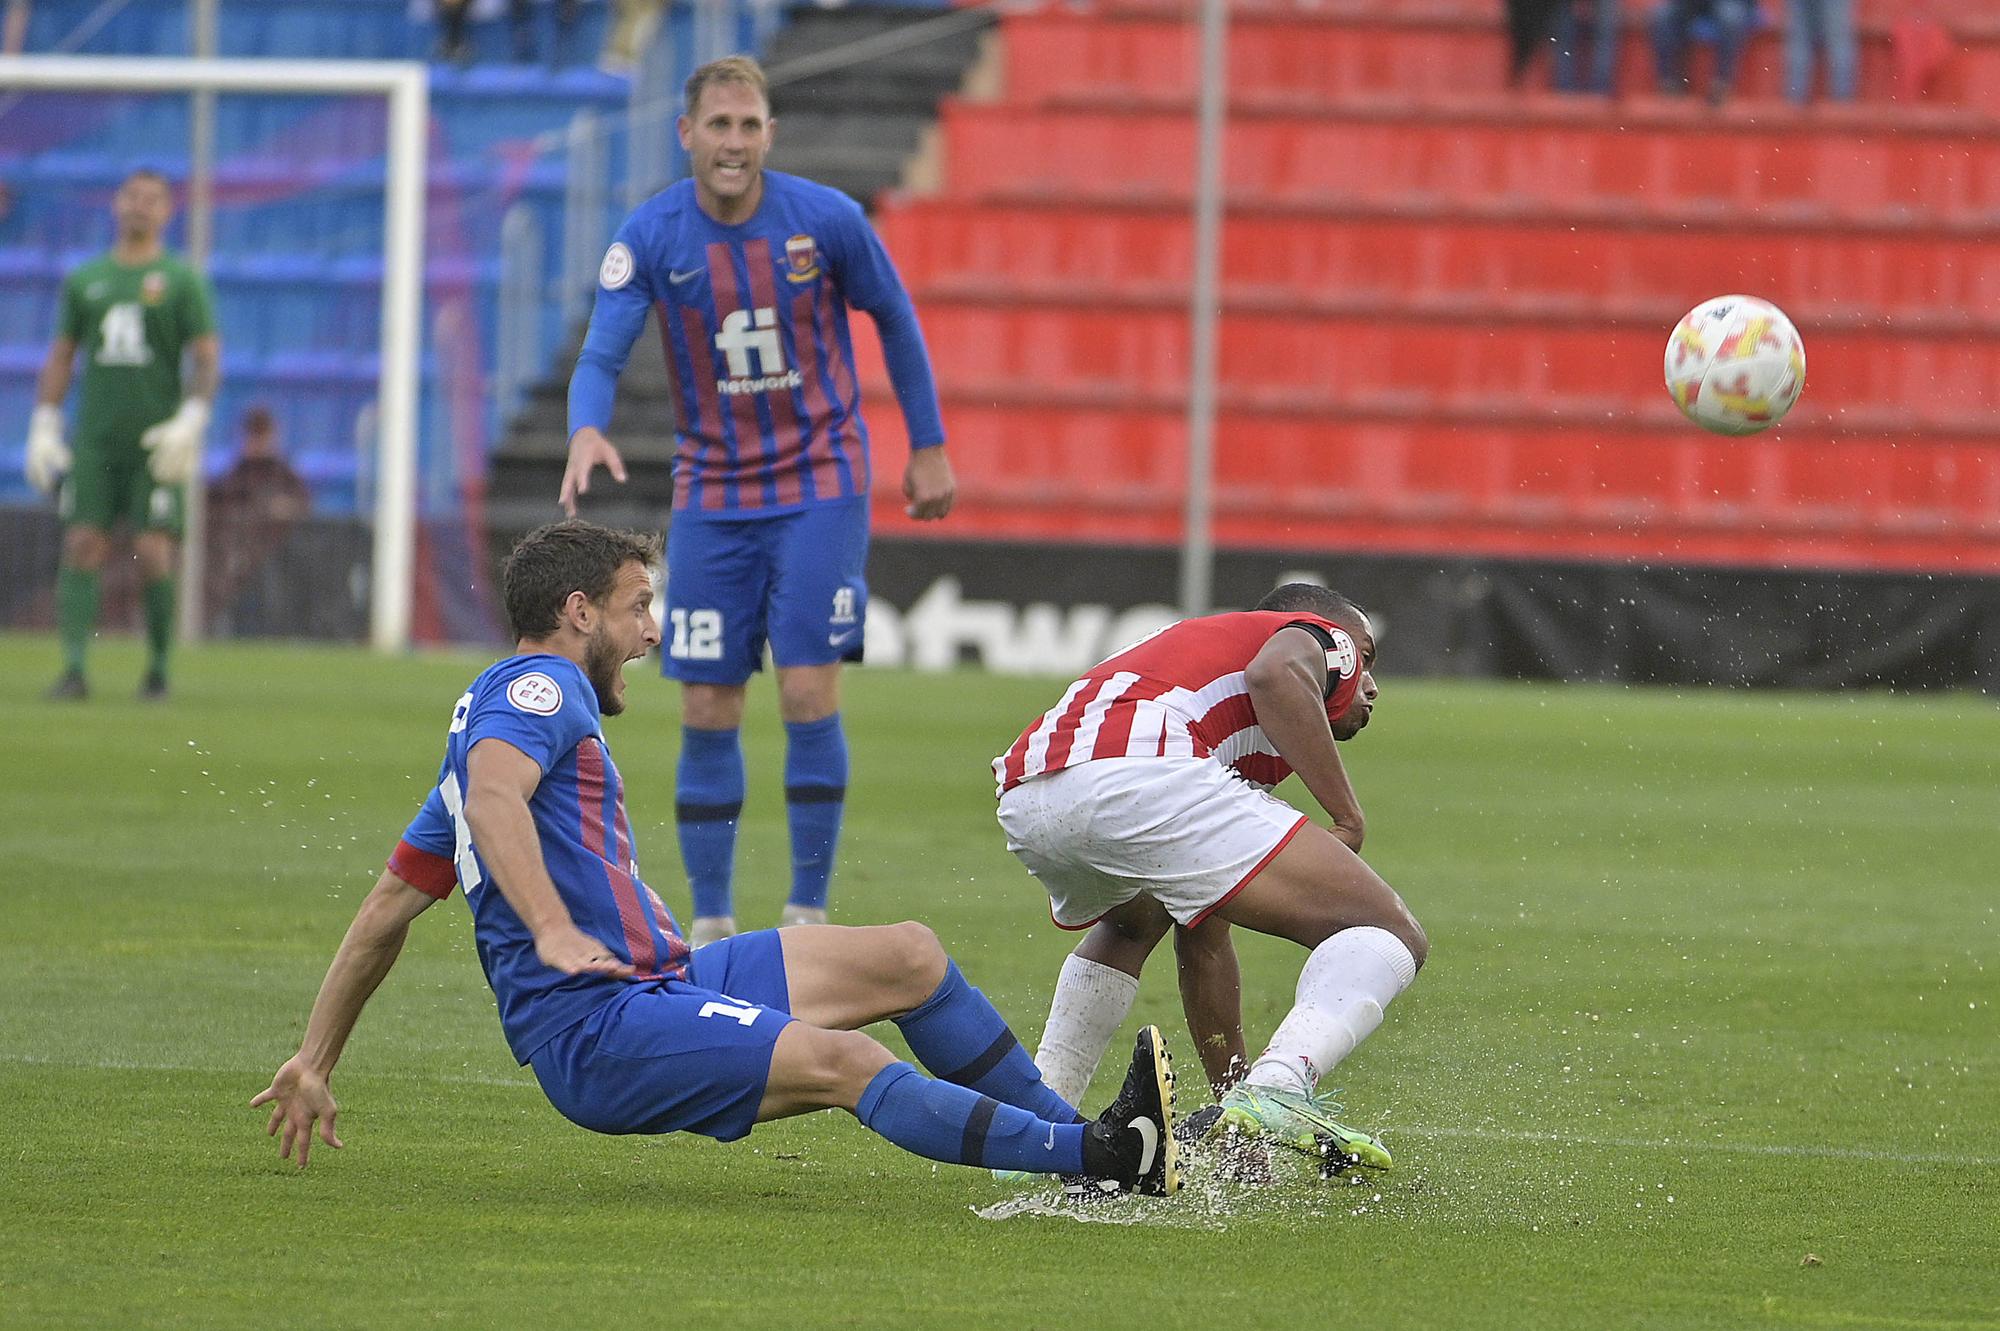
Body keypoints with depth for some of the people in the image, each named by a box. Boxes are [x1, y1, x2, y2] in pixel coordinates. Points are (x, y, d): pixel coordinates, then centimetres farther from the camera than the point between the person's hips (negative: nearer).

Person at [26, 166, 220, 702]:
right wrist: (43, 429, 8)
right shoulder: (85, 281, 13)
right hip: (95, 441, 3)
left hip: (156, 443, -3)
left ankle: (158, 668, 4)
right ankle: (74, 668, -10)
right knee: (80, 547, -8)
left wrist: (189, 423, -15)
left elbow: (208, 361, -2)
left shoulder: (182, 281, 3)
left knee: (153, 554, -10)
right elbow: (60, 357, 16)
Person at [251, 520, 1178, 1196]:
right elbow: (491, 791, -29)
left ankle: (1070, 1132, 6)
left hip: (659, 986, 10)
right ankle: (1098, 1154, -37)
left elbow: (384, 911, 27)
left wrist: (313, 1064, 27)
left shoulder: (492, 710, 26)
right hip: (595, 1028, -10)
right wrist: (554, 932, -41)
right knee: (845, 1062, -28)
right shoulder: (539, 687, -5)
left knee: (909, 956, 6)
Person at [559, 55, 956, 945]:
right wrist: (587, 431, -36)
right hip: (711, 496, 2)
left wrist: (928, 447, 9)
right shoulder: (651, 236, -8)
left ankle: (808, 915, -3)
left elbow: (896, 320, 6)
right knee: (707, 714, -1)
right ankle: (711, 928, 8)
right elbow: (601, 356, -14)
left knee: (809, 695, -11)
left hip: (820, 486, -2)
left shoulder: (826, 220, -10)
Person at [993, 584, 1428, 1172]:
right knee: (1390, 936, -1)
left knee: (1131, 921, 43)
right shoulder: (1322, 639, 25)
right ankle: (1279, 1090, -26)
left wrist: (1231, 1092, 49)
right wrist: (1346, 815, 0)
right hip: (1141, 782, -8)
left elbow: (1204, 946, 44)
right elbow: (1276, 673, -6)